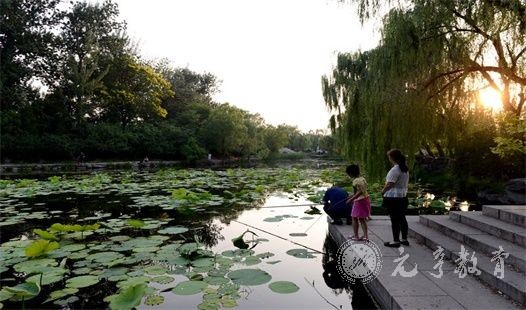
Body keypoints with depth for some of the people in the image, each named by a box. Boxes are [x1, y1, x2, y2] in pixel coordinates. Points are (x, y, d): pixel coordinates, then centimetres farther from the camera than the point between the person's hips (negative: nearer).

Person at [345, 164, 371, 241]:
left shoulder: (356, 181, -19)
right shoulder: (362, 178, 9)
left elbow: (360, 192, -25)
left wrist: (351, 199, -24)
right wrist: (351, 197, 24)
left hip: (359, 201, -9)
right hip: (366, 199, 9)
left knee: (354, 218, 6)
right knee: (362, 219, 15)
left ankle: (356, 236, 13)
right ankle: (365, 236, 14)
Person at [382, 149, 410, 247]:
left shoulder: (394, 170, -20)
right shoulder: (405, 169, 10)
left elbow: (389, 184, -21)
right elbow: (405, 183, 14)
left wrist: (383, 191, -5)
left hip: (393, 198, -9)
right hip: (403, 196, 9)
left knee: (394, 220, -1)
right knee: (402, 218, 16)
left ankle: (396, 241, 7)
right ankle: (404, 239, 25)